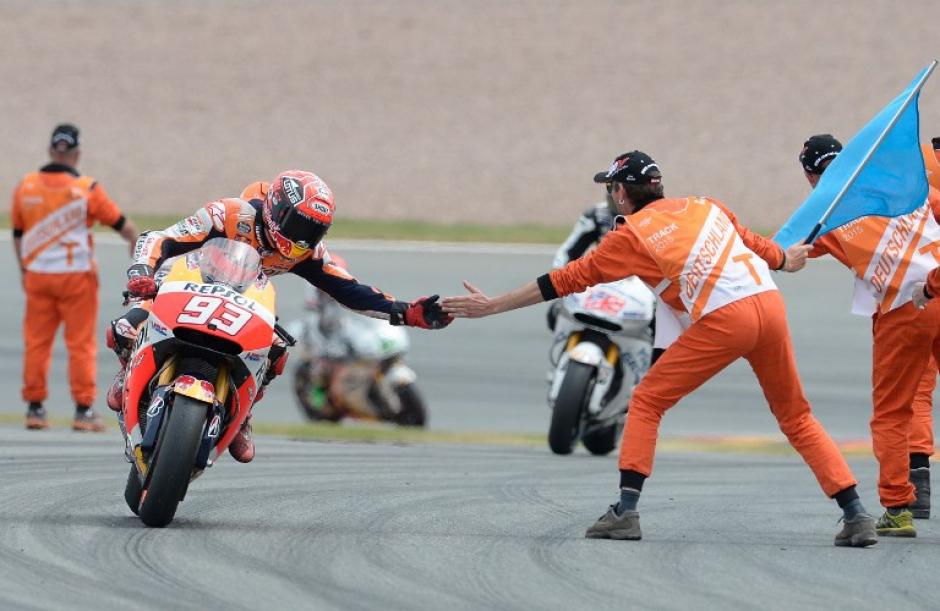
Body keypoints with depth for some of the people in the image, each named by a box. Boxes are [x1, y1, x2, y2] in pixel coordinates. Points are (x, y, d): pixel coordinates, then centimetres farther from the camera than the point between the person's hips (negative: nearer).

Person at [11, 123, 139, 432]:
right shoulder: (86, 189, -10)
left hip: (37, 276, 3)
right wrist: (137, 242, 17)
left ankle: (34, 408, 11)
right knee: (81, 344, 3)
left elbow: (18, 233, 10)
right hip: (76, 276, -3)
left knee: (36, 342, 10)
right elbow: (121, 224, -1)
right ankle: (83, 410, 3)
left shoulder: (25, 186, 0)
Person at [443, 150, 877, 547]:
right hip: (770, 302, 5)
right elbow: (756, 245, 32)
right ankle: (855, 515, 7)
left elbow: (568, 280, 8)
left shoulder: (633, 234, 8)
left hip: (723, 319, -5)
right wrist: (785, 259, 56)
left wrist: (492, 306, 13)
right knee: (796, 417, 16)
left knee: (646, 402, 8)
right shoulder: (705, 206, 22)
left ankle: (626, 509, -2)